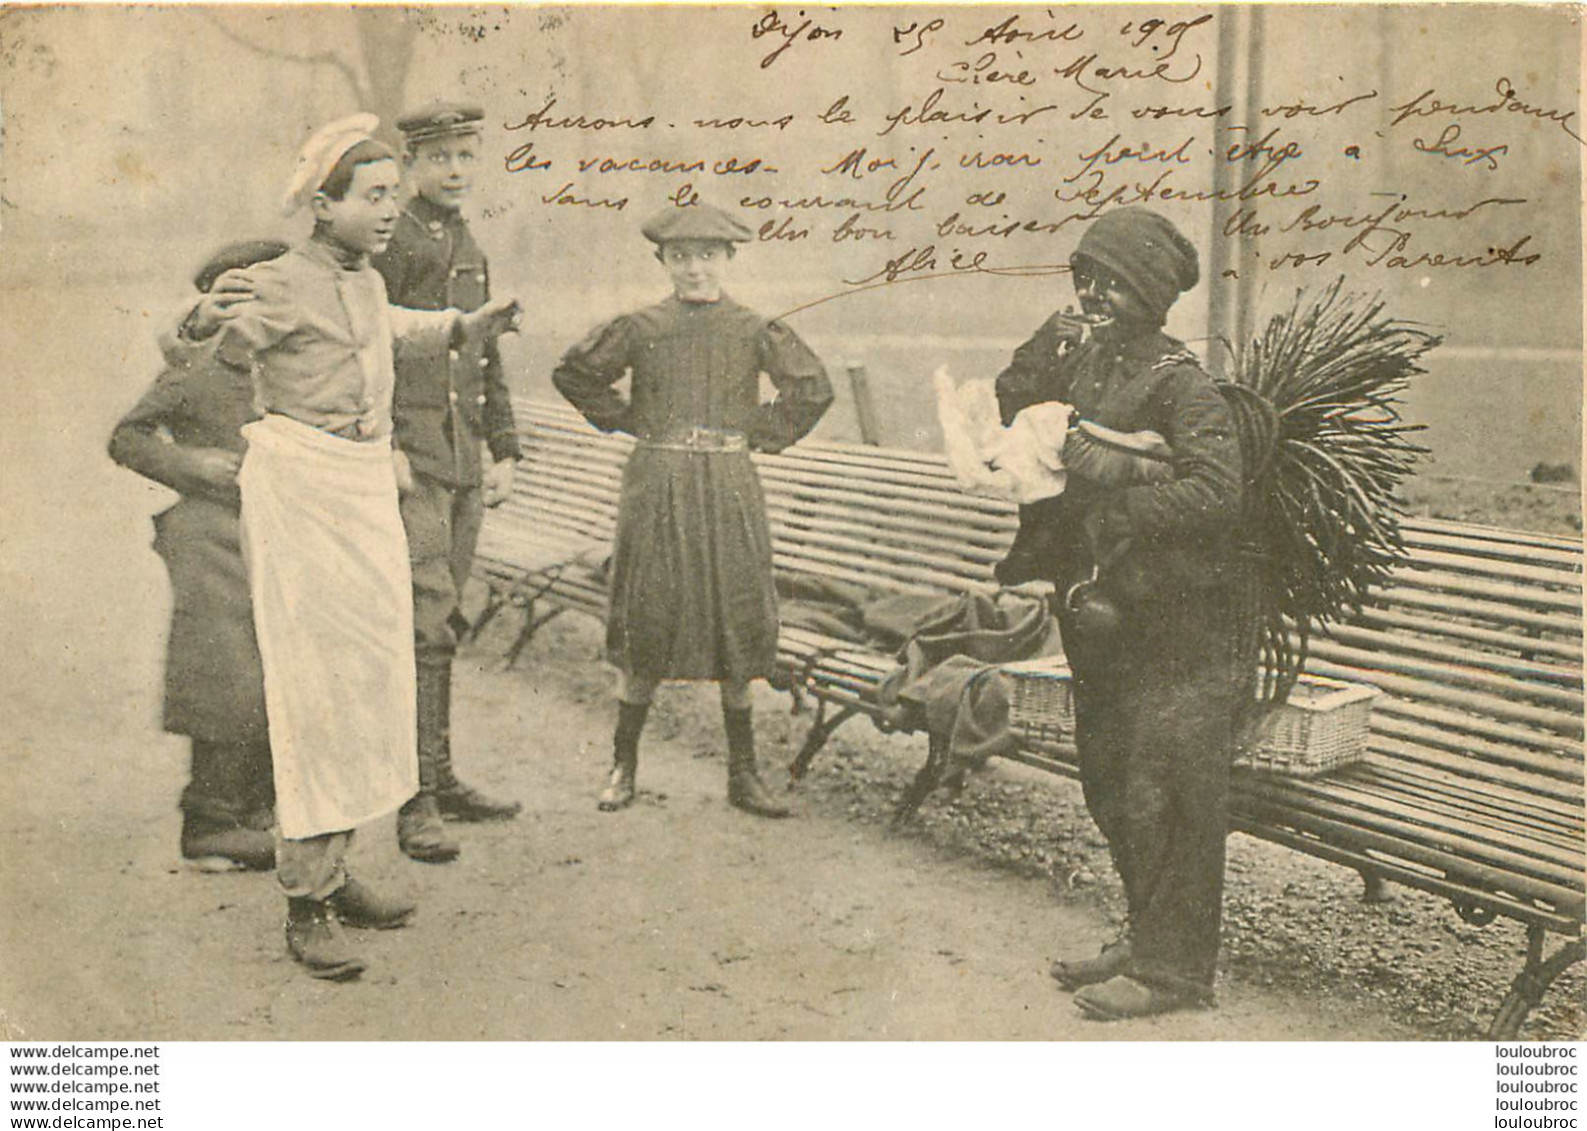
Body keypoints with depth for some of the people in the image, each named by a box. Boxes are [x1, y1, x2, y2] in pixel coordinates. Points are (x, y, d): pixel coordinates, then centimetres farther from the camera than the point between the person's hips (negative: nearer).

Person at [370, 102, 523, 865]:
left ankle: (443, 781, 19)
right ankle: (416, 801, -7)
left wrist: (505, 452, 17)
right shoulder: (388, 244, -5)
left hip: (464, 466, 8)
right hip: (408, 459, -8)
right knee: (427, 622, -12)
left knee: (443, 624, 11)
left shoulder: (472, 254, 19)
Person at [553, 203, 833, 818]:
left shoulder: (753, 331, 3)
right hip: (658, 489, -1)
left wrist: (760, 434, 3)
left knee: (737, 629, 4)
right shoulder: (639, 329, 2)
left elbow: (812, 389, 8)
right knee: (647, 628, 2)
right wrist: (628, 421, 6)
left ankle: (743, 773, 15)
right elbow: (573, 375, 12)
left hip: (730, 492, 1)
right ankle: (623, 764, 17)